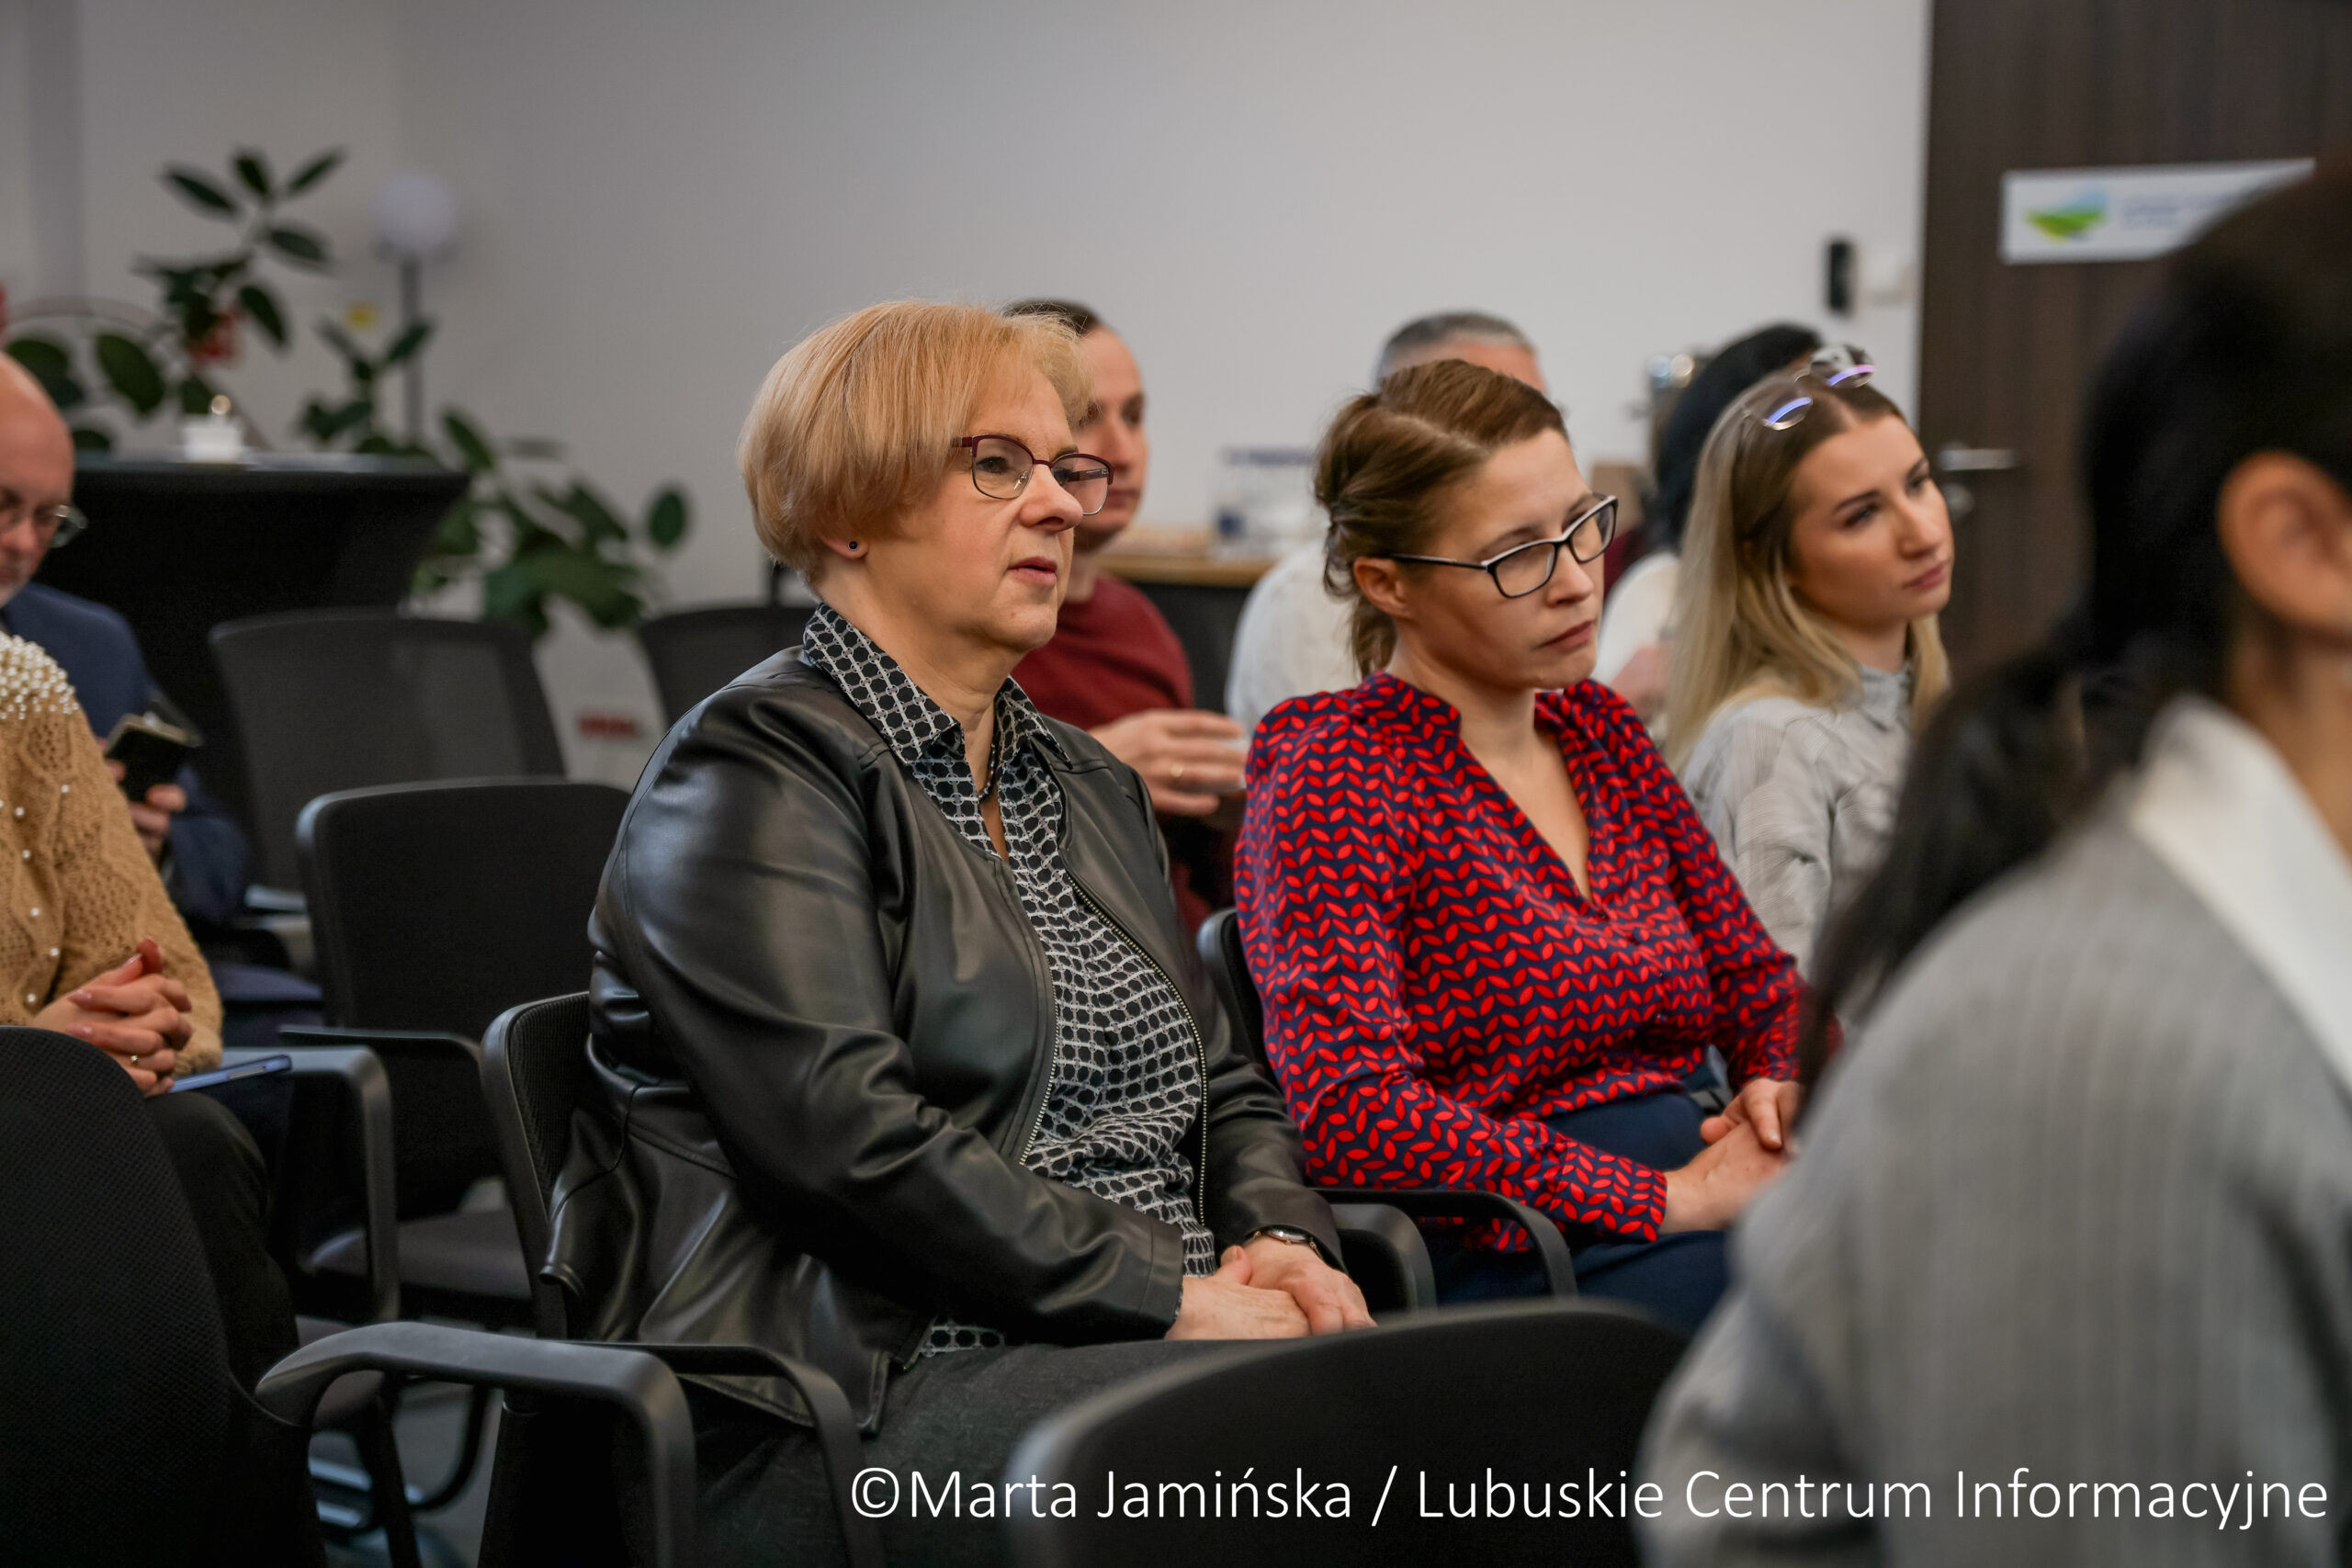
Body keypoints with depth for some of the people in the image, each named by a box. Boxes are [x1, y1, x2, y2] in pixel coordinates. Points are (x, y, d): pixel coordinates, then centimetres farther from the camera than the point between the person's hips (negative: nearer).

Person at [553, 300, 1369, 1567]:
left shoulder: (1087, 784, 24)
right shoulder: (755, 772, -4)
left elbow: (1216, 1081, 25)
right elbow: (845, 1132, -16)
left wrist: (1280, 1237, 2)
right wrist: (1164, 1299, -16)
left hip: (1154, 1342, 8)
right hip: (855, 1400, -8)